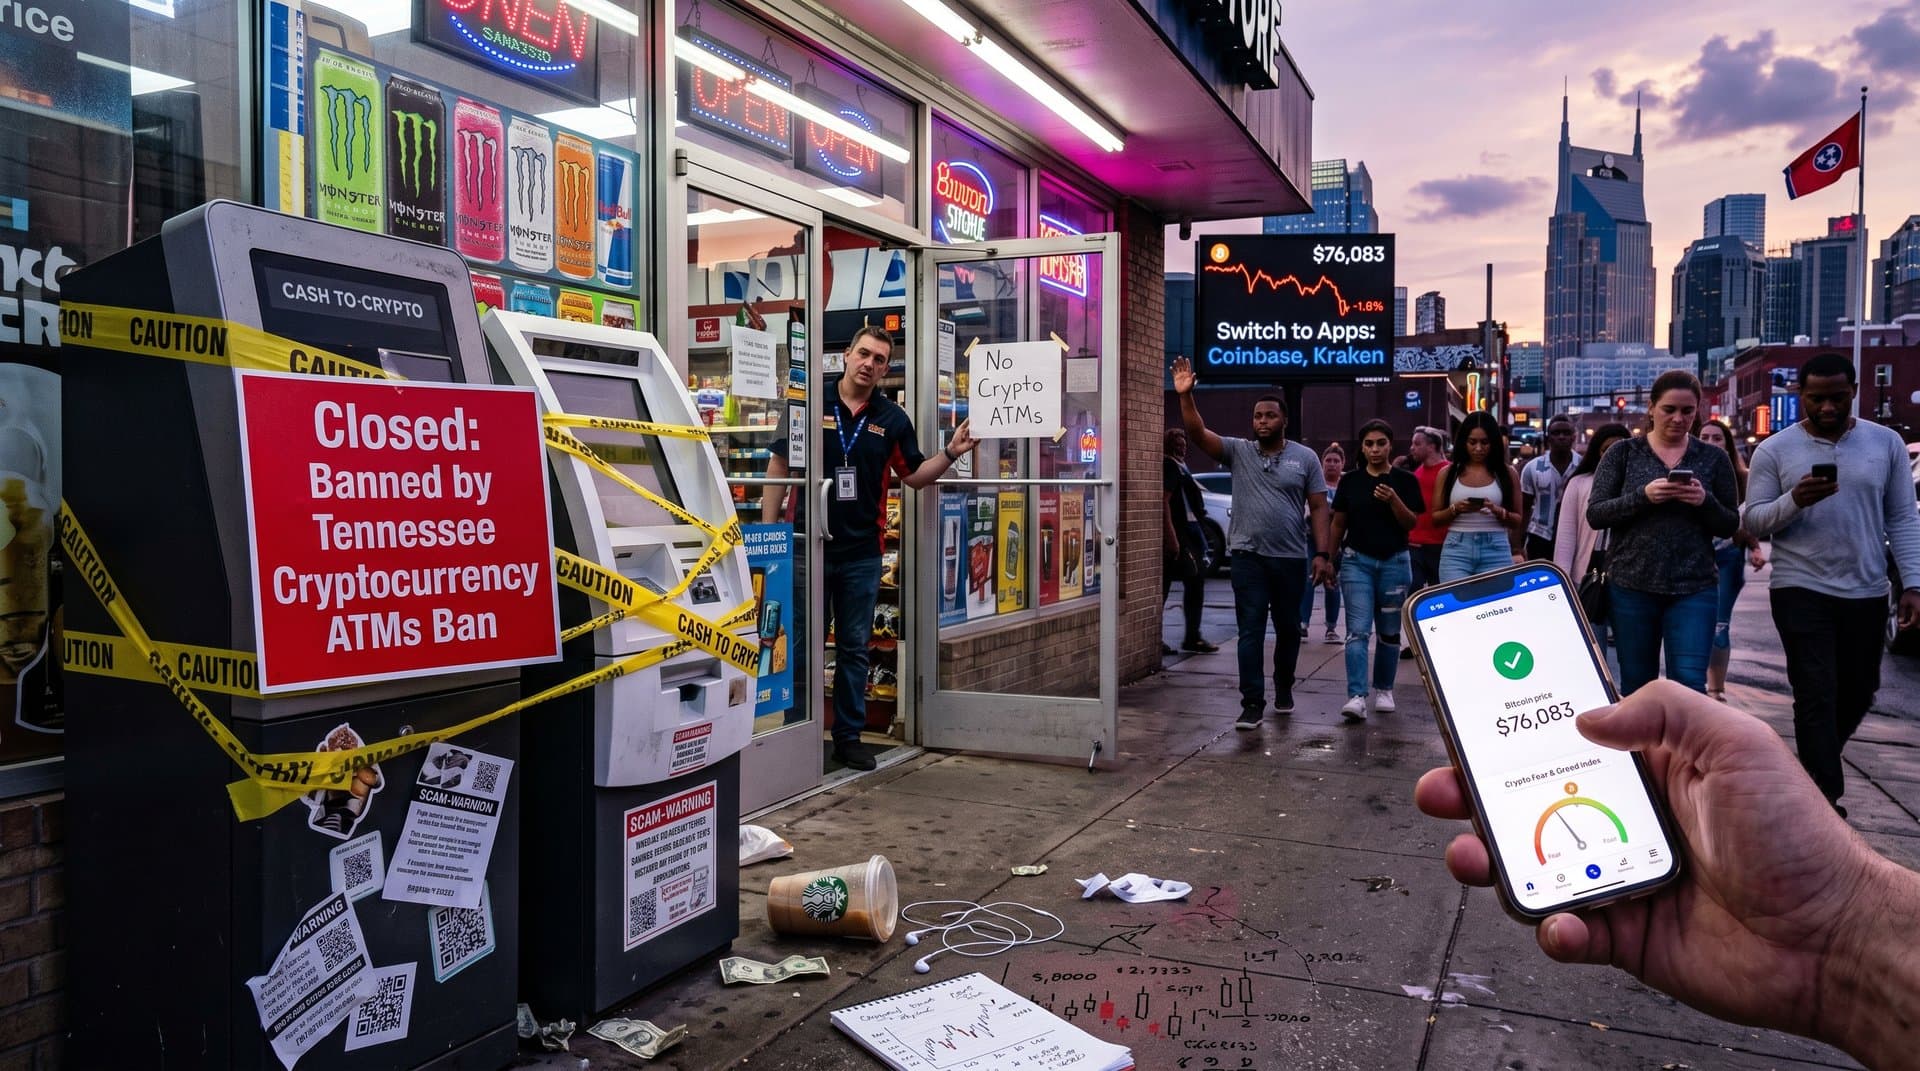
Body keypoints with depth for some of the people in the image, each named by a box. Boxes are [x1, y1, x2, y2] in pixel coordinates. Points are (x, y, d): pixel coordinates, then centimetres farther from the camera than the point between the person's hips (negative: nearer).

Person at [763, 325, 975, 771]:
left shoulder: (892, 418, 5)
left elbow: (914, 475, 10)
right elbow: (779, 466, 1)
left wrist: (951, 452, -8)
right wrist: (768, 529, -4)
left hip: (862, 550, 2)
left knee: (855, 647, 9)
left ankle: (849, 735, 19)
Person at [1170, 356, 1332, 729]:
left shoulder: (1305, 457, 2)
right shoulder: (1238, 451, 2)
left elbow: (1318, 508, 1)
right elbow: (1198, 433, -11)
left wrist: (1322, 554, -7)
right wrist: (1186, 396, -25)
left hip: (1291, 558, 1)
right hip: (1249, 556, -1)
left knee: (1288, 628, 14)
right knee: (1251, 631, -3)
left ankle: (1283, 688, 35)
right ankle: (1252, 703, -1)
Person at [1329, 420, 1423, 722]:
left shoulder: (1405, 481, 0)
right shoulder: (1350, 481, 3)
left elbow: (1411, 524, -4)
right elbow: (1338, 523, 9)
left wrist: (1393, 500, -21)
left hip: (1394, 562, 0)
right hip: (1357, 561, 0)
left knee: (1389, 631, 11)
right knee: (1358, 630, -10)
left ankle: (1384, 690, 26)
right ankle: (1356, 697, -16)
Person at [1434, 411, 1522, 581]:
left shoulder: (1506, 473, 6)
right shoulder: (1449, 473, 6)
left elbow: (1517, 521, 7)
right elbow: (1435, 518, 8)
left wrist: (1499, 512, -13)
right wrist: (1455, 509, -11)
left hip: (1496, 551, 1)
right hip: (1457, 550, 0)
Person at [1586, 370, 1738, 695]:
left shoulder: (1713, 459, 7)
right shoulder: (1623, 453, 3)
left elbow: (1731, 525, 7)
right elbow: (1595, 514, -3)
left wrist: (1706, 502, -13)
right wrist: (1643, 496, -18)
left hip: (1694, 587, 0)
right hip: (1631, 585, 0)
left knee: (1689, 684, -7)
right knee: (1636, 684, 8)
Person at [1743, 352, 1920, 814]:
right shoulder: (1774, 450, -3)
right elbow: (1753, 522, -4)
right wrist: (1795, 500, -23)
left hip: (1867, 594, 3)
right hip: (1801, 592, -3)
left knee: (1858, 693, 15)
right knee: (1817, 697, -6)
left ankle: (1814, 769, 37)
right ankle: (1825, 799, -1)